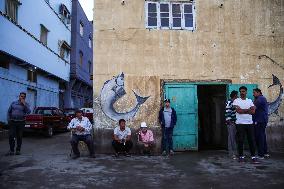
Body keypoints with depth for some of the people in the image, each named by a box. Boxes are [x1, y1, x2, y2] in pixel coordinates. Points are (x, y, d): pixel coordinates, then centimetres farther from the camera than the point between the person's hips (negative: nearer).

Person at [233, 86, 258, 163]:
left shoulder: (250, 101, 13)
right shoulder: (236, 101, 2)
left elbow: (253, 111, -1)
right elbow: (238, 110, -13)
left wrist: (243, 110, -10)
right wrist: (249, 109, -6)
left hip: (250, 123, 3)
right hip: (240, 123, -3)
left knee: (252, 140, 3)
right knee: (240, 140, 0)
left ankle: (253, 156, 10)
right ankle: (241, 156, 10)